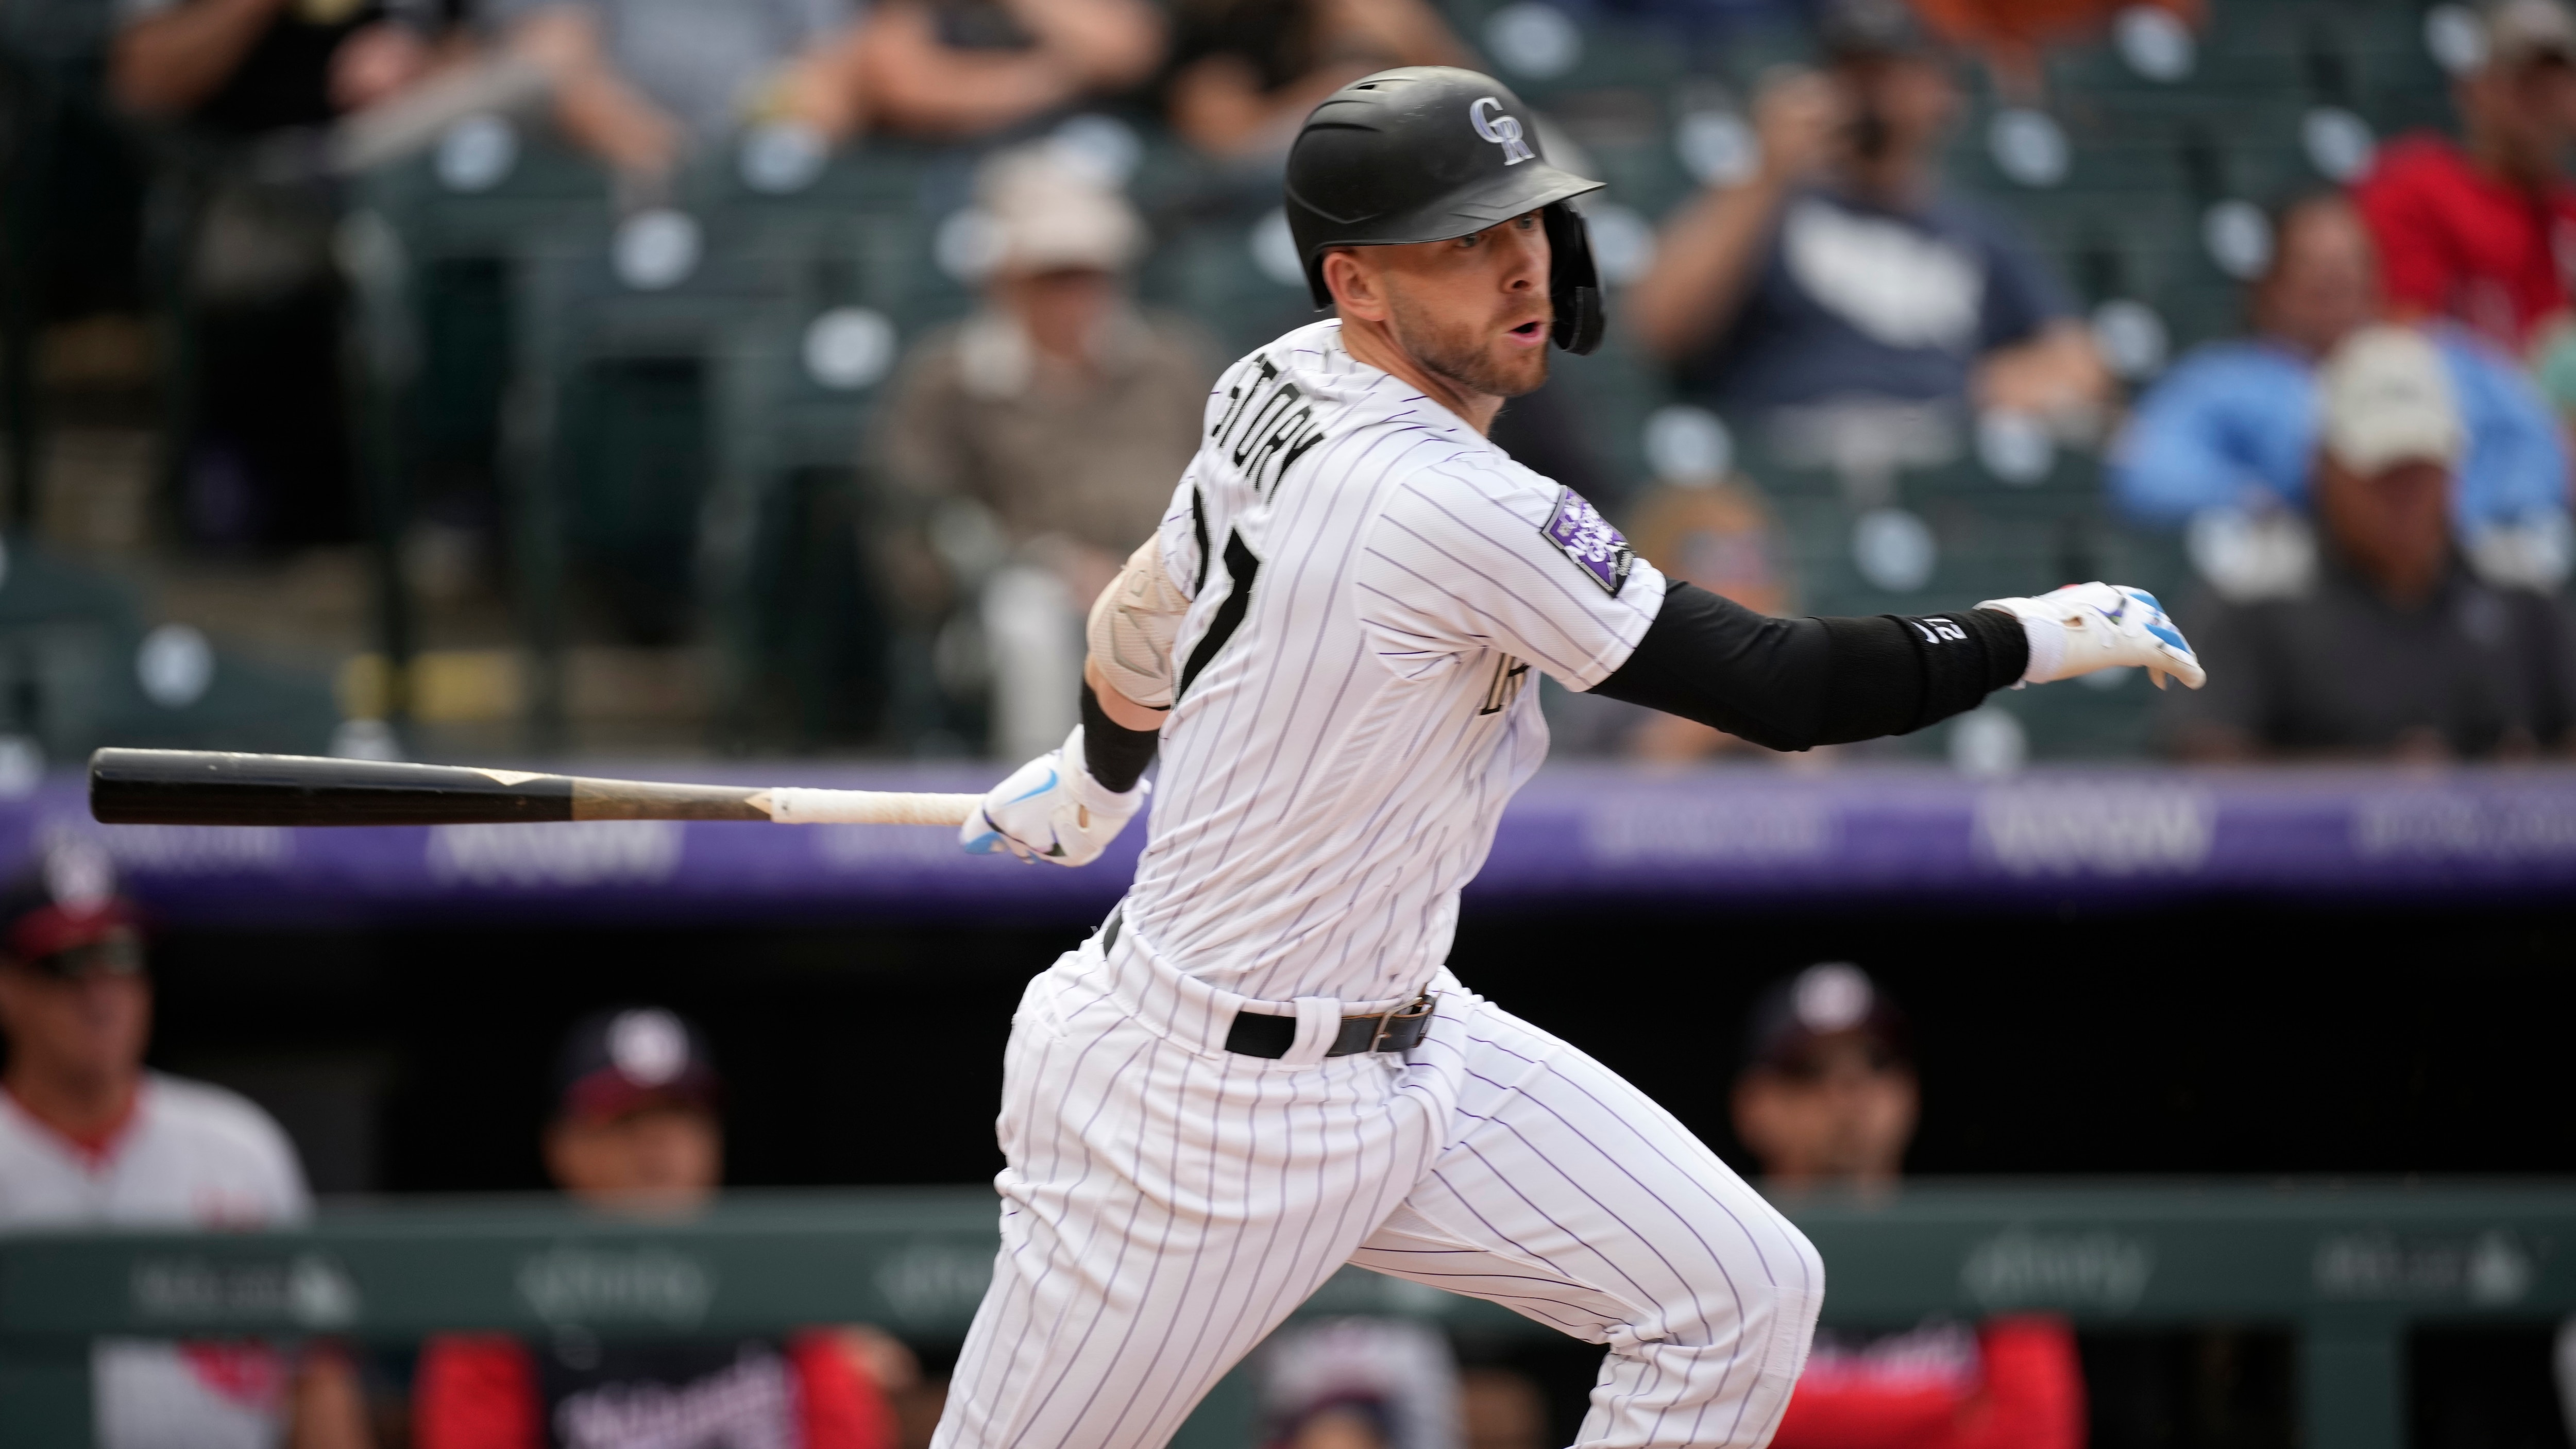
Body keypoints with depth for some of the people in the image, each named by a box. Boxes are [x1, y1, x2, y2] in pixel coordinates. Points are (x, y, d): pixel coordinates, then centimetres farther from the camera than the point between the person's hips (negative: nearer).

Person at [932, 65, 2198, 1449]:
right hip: (1206, 1111, -10)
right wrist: (2042, 635, -12)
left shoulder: (1281, 388, 0)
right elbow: (1787, 691, -24)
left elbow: (1147, 612, 19)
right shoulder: (1451, 509, -27)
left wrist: (1094, 776, 38)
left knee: (1740, 1293, 4)